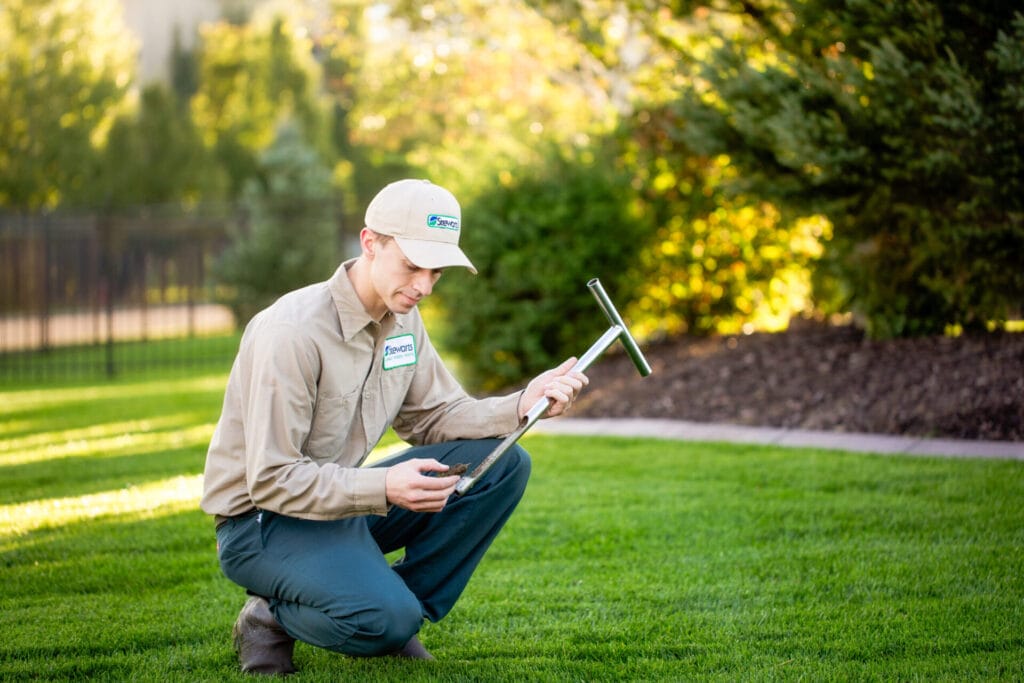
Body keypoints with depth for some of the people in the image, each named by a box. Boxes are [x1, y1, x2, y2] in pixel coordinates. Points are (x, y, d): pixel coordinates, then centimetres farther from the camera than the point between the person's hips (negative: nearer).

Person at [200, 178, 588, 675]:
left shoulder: (402, 318, 1)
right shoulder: (293, 331, -24)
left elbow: (434, 418, 7)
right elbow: (271, 481, -24)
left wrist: (521, 406, -12)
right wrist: (382, 487, -37)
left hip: (343, 499, 8)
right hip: (262, 518, -8)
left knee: (503, 463, -7)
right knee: (384, 620, -33)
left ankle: (400, 615, -1)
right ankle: (274, 618, -1)